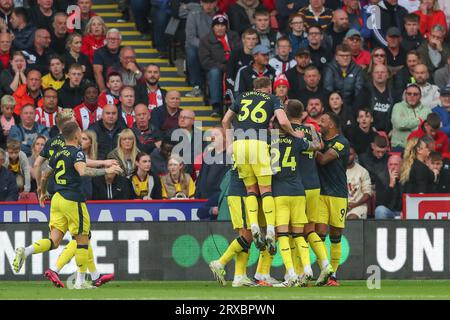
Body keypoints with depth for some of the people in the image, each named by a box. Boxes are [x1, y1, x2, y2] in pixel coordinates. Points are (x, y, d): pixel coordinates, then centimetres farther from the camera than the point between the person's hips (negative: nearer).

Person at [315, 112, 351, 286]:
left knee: (335, 236, 3)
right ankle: (325, 272, -10)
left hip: (337, 194, -4)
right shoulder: (320, 139, 13)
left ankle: (333, 274, 11)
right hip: (320, 192, 4)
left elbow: (323, 159, -14)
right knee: (319, 232, -10)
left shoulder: (341, 142, -5)